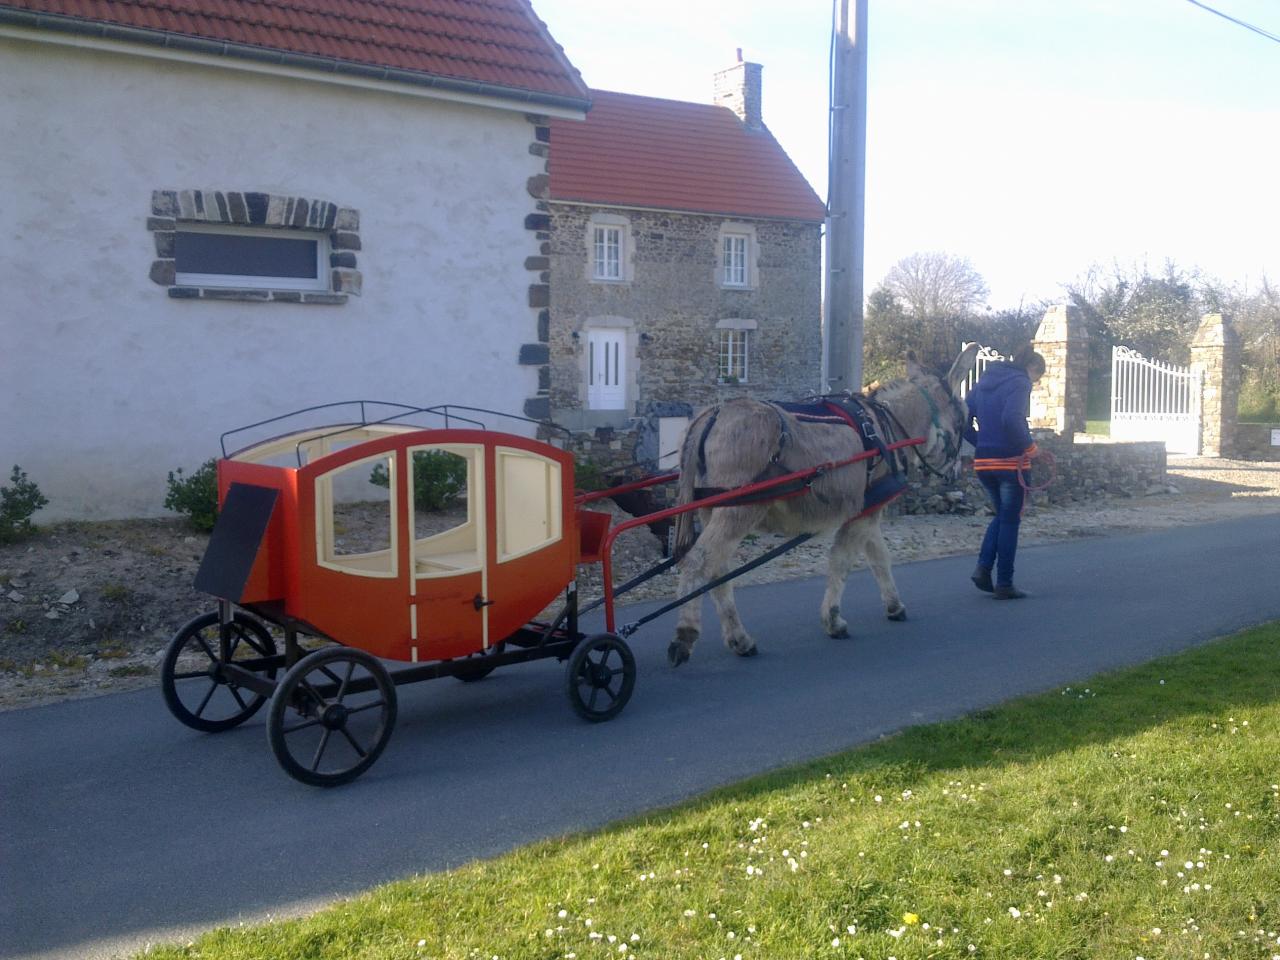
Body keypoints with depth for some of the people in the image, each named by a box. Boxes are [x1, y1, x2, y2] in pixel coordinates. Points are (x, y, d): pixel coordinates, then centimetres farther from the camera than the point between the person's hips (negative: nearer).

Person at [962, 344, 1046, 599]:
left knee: (1001, 515, 22)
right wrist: (1030, 446, -15)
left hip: (983, 462, 7)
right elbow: (1011, 419, -26)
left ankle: (983, 567, 6)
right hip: (1010, 461, -7)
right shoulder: (1020, 382, -9)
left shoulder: (984, 382, 13)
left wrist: (980, 443, 12)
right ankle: (1004, 585, 8)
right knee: (1010, 521, 4)